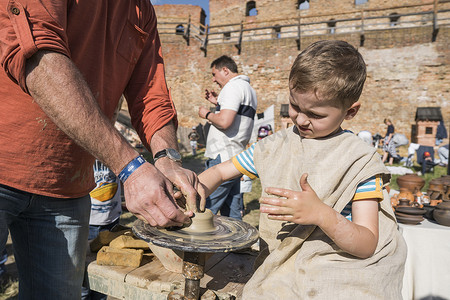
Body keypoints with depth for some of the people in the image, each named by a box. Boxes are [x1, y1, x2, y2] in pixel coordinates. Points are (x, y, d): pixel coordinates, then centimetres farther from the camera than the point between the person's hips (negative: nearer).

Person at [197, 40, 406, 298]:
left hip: (342, 274, -1)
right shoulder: (275, 146, 5)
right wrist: (200, 189, -11)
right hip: (280, 264, 2)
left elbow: (367, 246, -10)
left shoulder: (360, 161, -6)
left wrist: (322, 215, -29)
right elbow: (219, 172, 13)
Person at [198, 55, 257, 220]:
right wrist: (218, 103, 22)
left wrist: (207, 114, -4)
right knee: (233, 213, 12)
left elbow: (224, 121, -22)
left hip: (223, 158, -10)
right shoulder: (249, 89, 22)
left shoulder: (233, 86, -9)